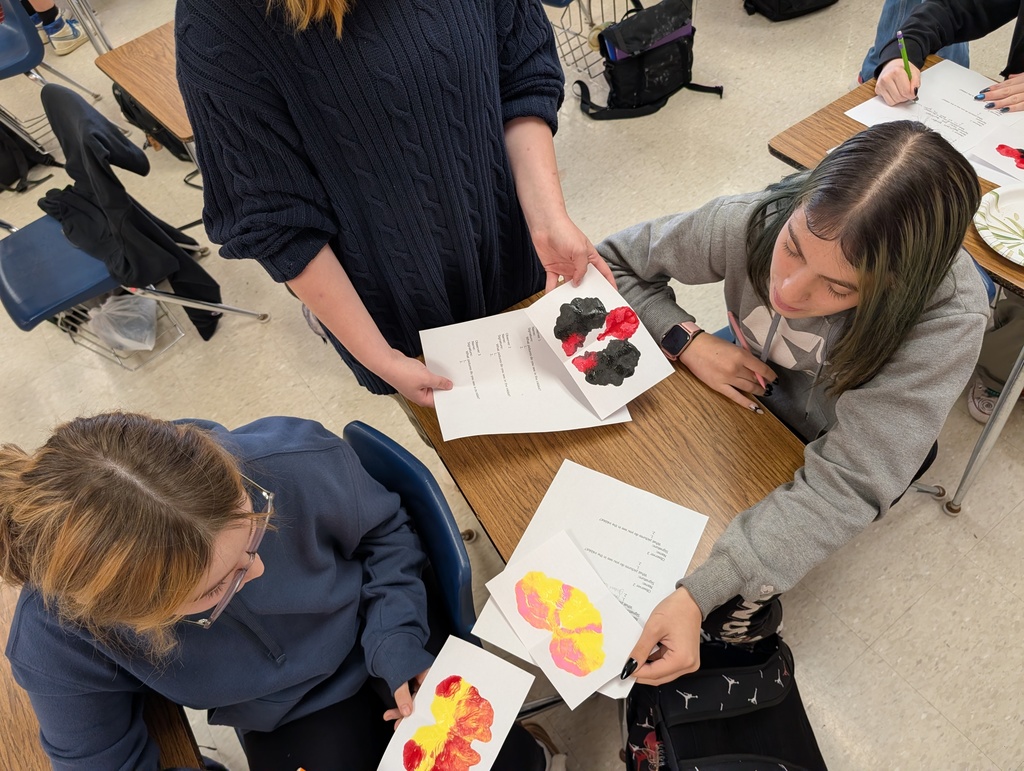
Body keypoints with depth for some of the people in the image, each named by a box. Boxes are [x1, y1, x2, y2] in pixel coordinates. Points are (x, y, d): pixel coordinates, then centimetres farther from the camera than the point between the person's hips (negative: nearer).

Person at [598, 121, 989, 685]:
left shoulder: (947, 320, -37)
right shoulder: (751, 223, -30)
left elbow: (846, 485, -39)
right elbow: (612, 260, -15)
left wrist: (699, 594, -48)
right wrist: (689, 341, -30)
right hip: (751, 392, 3)